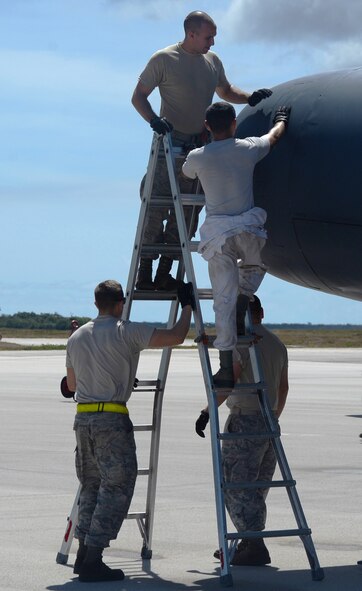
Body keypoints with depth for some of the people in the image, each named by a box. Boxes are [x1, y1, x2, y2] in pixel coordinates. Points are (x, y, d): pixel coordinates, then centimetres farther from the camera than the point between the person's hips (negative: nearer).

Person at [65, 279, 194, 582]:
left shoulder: (77, 337, 14)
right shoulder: (127, 333, -7)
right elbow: (176, 336, -11)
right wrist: (187, 305, 5)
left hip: (83, 418, 7)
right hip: (112, 421, -7)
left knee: (92, 487, 17)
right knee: (116, 489, -3)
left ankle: (84, 555, 17)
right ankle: (93, 562, -8)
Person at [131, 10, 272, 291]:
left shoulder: (213, 61, 11)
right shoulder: (164, 59, -6)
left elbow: (226, 91, 26)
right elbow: (138, 96, -4)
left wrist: (249, 98, 7)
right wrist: (154, 120, -21)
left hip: (201, 147, 6)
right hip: (171, 144, -6)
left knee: (188, 214, 4)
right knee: (157, 208, -7)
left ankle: (164, 274, 10)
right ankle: (144, 273, 0)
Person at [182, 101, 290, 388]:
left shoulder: (197, 157, 0)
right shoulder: (248, 149, 2)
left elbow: (185, 173, 25)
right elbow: (274, 136, 24)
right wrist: (281, 119, 46)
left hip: (217, 232, 0)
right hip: (248, 228, 0)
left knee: (223, 299, 0)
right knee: (255, 266, 35)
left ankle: (227, 367, -3)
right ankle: (244, 299, 8)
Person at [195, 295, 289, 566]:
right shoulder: (278, 344, 14)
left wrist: (207, 412, -18)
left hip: (245, 420, -8)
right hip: (269, 423, 8)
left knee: (236, 486, -6)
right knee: (256, 488, 14)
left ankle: (255, 546, -11)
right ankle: (250, 543, 19)